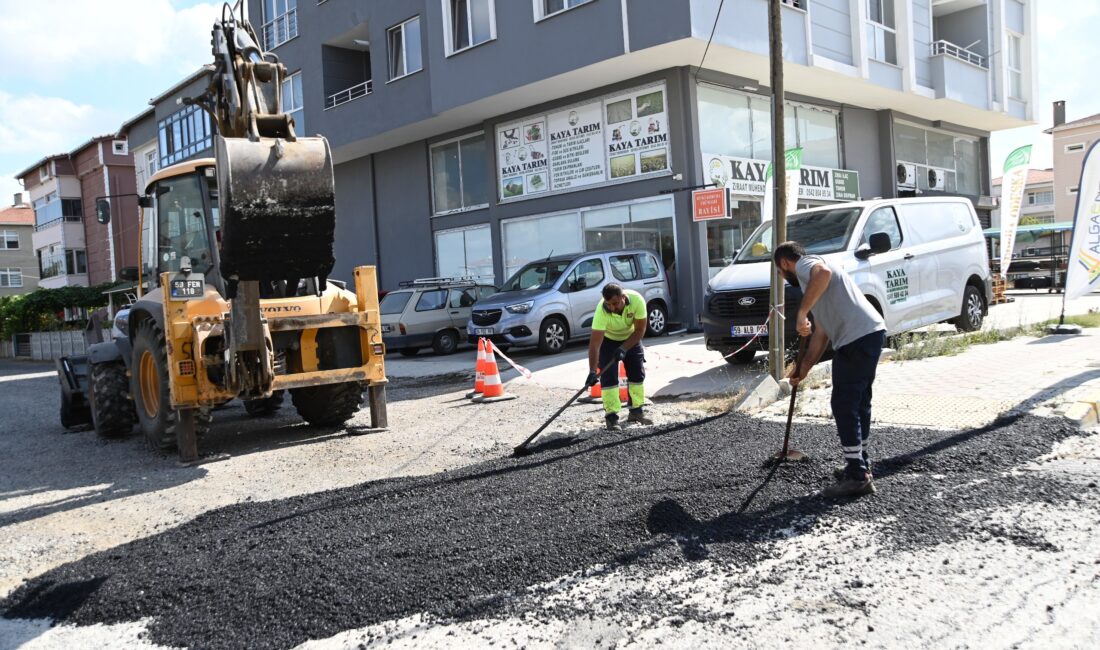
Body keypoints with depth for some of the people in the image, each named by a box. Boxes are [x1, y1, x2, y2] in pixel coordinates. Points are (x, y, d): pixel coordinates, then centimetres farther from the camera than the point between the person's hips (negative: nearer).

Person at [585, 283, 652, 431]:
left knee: (637, 373, 6)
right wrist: (592, 371, -47)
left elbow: (640, 329, -22)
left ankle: (636, 411, 19)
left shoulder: (636, 299, -33)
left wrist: (624, 348, -31)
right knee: (609, 377, -13)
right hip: (608, 339, -3)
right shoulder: (602, 310, -38)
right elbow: (595, 342, -40)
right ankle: (612, 417, -8)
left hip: (631, 338, 3)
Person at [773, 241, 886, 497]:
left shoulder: (805, 264, 2)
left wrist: (801, 313, -24)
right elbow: (821, 333, 29)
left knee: (843, 405, -5)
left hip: (857, 338, -10)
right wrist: (804, 367, 28)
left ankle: (857, 476, -2)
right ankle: (860, 465, 30)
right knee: (858, 402, 19)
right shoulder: (812, 272, 30)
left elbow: (823, 272, -27)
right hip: (871, 333, 10)